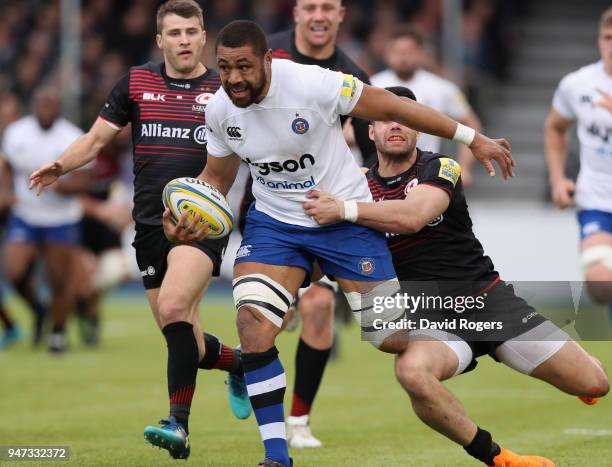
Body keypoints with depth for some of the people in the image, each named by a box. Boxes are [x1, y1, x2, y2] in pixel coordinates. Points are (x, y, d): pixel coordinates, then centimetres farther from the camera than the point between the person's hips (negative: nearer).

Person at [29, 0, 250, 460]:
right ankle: (238, 362, 39)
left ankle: (179, 424, -25)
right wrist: (60, 166, -6)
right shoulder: (136, 82, 9)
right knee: (182, 340, 5)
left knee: (173, 306, -27)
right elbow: (96, 139, 11)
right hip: (150, 223, 4)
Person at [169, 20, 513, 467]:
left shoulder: (312, 84, -24)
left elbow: (393, 107, -15)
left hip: (346, 218, -3)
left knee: (395, 337, -3)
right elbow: (216, 177, 10)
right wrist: (185, 221, -11)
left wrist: (474, 139, -11)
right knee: (253, 323, -19)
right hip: (274, 223, 3)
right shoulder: (219, 111, -8)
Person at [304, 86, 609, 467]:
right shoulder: (362, 186, 7)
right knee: (412, 371, -38)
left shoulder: (440, 168, -5)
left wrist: (342, 210, -30)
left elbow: (414, 216, -25)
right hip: (430, 317, 1)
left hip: (487, 296, -1)